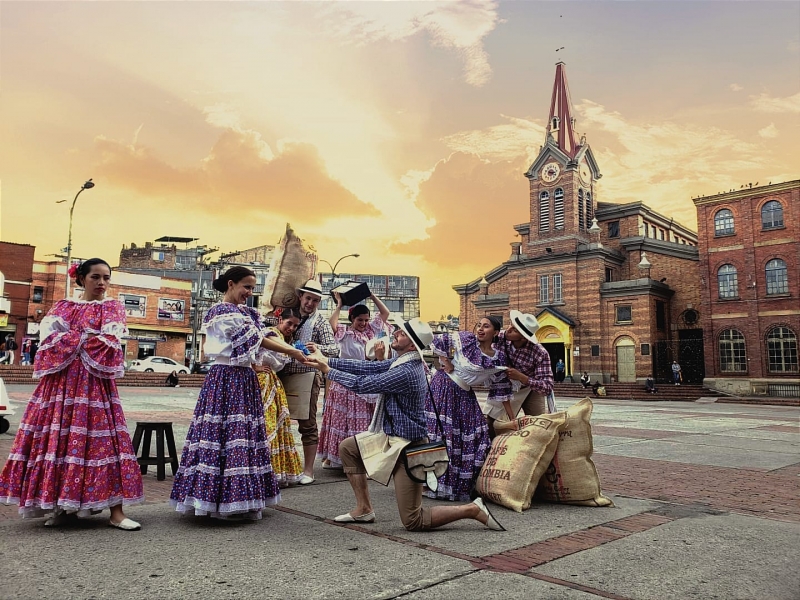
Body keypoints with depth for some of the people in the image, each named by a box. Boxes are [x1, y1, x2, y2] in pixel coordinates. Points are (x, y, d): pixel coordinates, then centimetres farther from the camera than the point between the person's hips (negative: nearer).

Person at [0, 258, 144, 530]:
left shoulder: (112, 307, 9)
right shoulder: (63, 306, 14)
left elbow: (110, 342, -7)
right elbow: (47, 333, -3)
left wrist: (70, 339, -3)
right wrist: (89, 339, -9)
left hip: (94, 382, -2)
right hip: (61, 380, 3)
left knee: (102, 438, -8)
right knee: (56, 436, 1)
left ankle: (116, 513, -9)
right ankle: (60, 506, 15)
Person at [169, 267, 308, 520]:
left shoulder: (247, 313, 17)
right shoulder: (222, 312, -9)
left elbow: (266, 336, 4)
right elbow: (257, 339, -13)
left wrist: (294, 349, -10)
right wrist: (291, 351, -13)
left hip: (245, 379, 9)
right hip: (226, 379, -9)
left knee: (246, 434, 8)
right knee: (225, 433, -7)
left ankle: (240, 502, 15)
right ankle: (225, 502, 0)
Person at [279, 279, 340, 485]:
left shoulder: (320, 322, 1)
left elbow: (334, 349, -13)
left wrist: (317, 348, -33)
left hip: (307, 376, -4)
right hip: (284, 374, 4)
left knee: (307, 425, 2)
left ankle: (308, 471, 10)